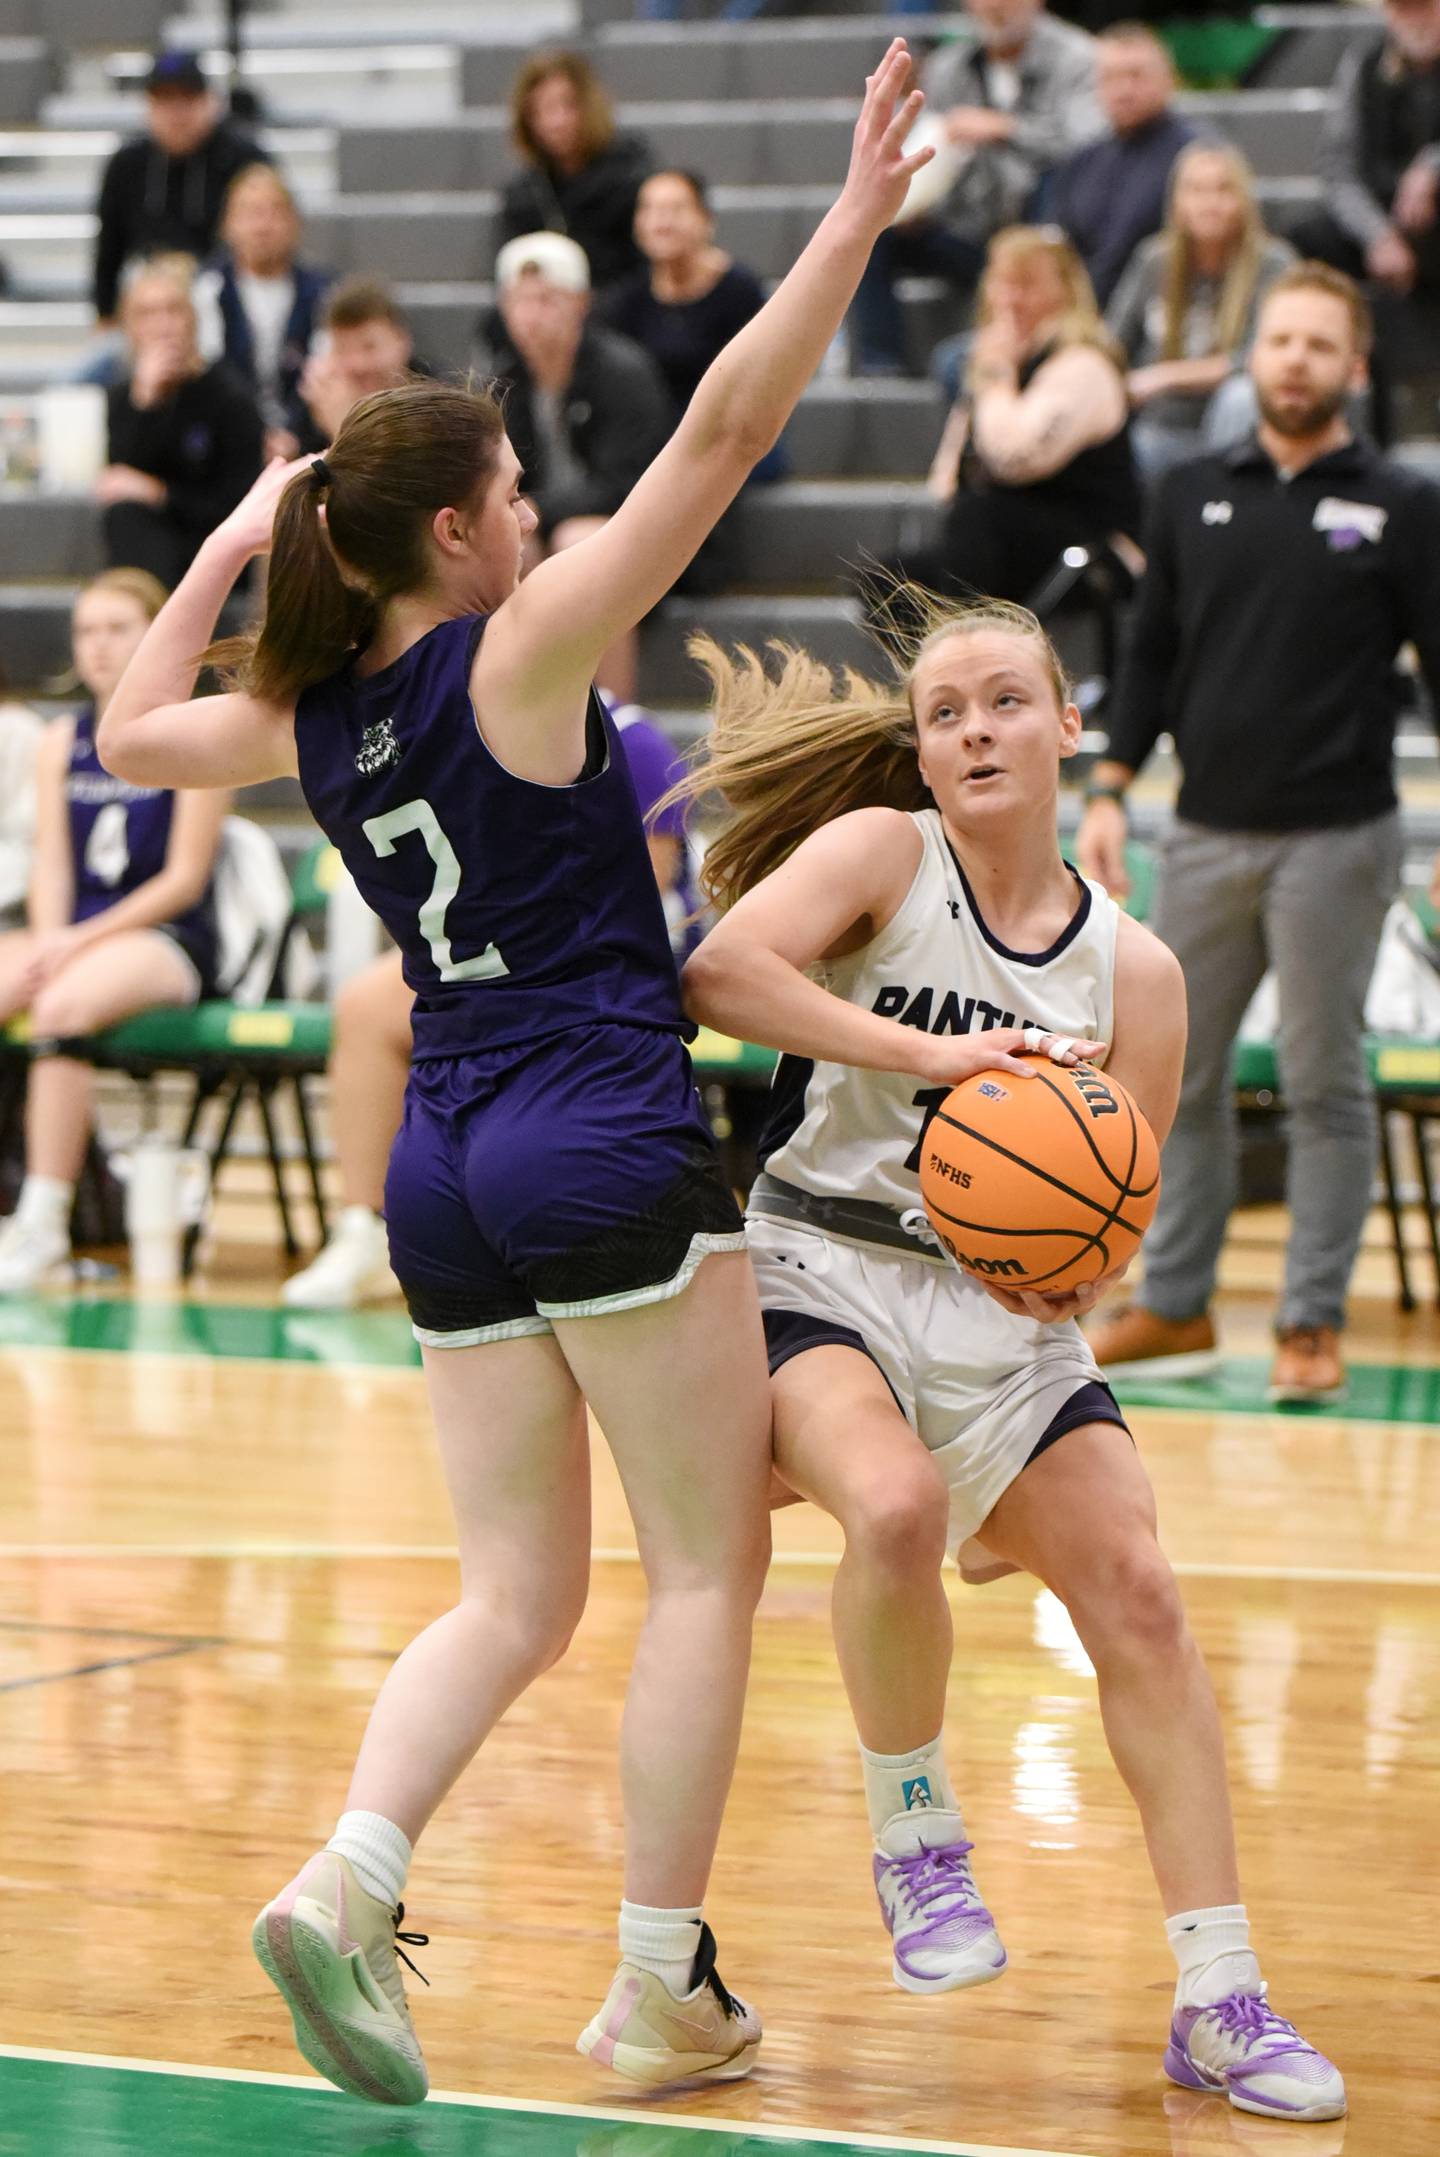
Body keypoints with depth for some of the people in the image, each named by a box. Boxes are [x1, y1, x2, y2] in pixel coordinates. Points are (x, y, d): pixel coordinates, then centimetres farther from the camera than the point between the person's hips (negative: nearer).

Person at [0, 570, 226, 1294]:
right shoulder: (62, 742, 15)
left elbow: (185, 878, -7)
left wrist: (80, 942, -15)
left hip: (168, 940, -5)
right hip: (72, 935, 5)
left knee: (62, 1004, -35)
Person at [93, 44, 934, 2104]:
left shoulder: (307, 712, 6)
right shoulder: (516, 657, -11)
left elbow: (129, 732, 24)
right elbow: (719, 435, -16)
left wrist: (226, 551, 26)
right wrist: (853, 223, -15)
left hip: (447, 1166, 7)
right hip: (610, 1145, -7)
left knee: (519, 1594, 12)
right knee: (707, 1570, 5)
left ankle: (349, 1880, -11)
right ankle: (663, 1991, 4)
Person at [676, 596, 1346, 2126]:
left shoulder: (1133, 970, 6)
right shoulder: (879, 851, -3)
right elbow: (720, 972, -22)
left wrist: (1071, 1275, -14)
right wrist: (924, 1049, -28)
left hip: (1005, 1311, 4)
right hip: (819, 1273, -4)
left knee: (1138, 1597, -9)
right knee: (896, 1503, -33)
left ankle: (1220, 2002, -2)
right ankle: (914, 1838, -7)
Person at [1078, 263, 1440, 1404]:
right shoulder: (1192, 496, 9)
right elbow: (1155, 654, 14)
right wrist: (1111, 787, 5)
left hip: (1336, 838, -4)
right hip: (1207, 831, 4)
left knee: (1325, 1085, 1)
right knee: (1180, 1075, 7)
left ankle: (1313, 1322, 7)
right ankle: (1176, 1306, 17)